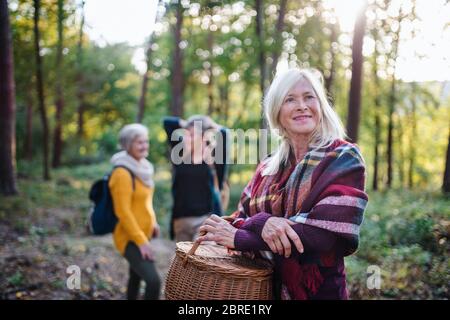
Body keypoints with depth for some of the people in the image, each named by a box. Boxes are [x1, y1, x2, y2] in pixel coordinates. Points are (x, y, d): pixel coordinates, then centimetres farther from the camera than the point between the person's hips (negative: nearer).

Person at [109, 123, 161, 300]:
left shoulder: (140, 166, 7)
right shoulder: (123, 173, -21)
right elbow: (123, 212, -24)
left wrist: (152, 222, 15)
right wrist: (141, 241, -23)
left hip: (142, 234, 10)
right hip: (130, 238, -10)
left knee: (136, 276, 24)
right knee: (154, 281, -20)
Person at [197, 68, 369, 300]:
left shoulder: (344, 158, -10)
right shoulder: (267, 168, 5)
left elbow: (326, 231, -21)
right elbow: (240, 219, 0)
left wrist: (239, 237, -19)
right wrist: (262, 222, -24)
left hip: (317, 290, -4)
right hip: (262, 287, 4)